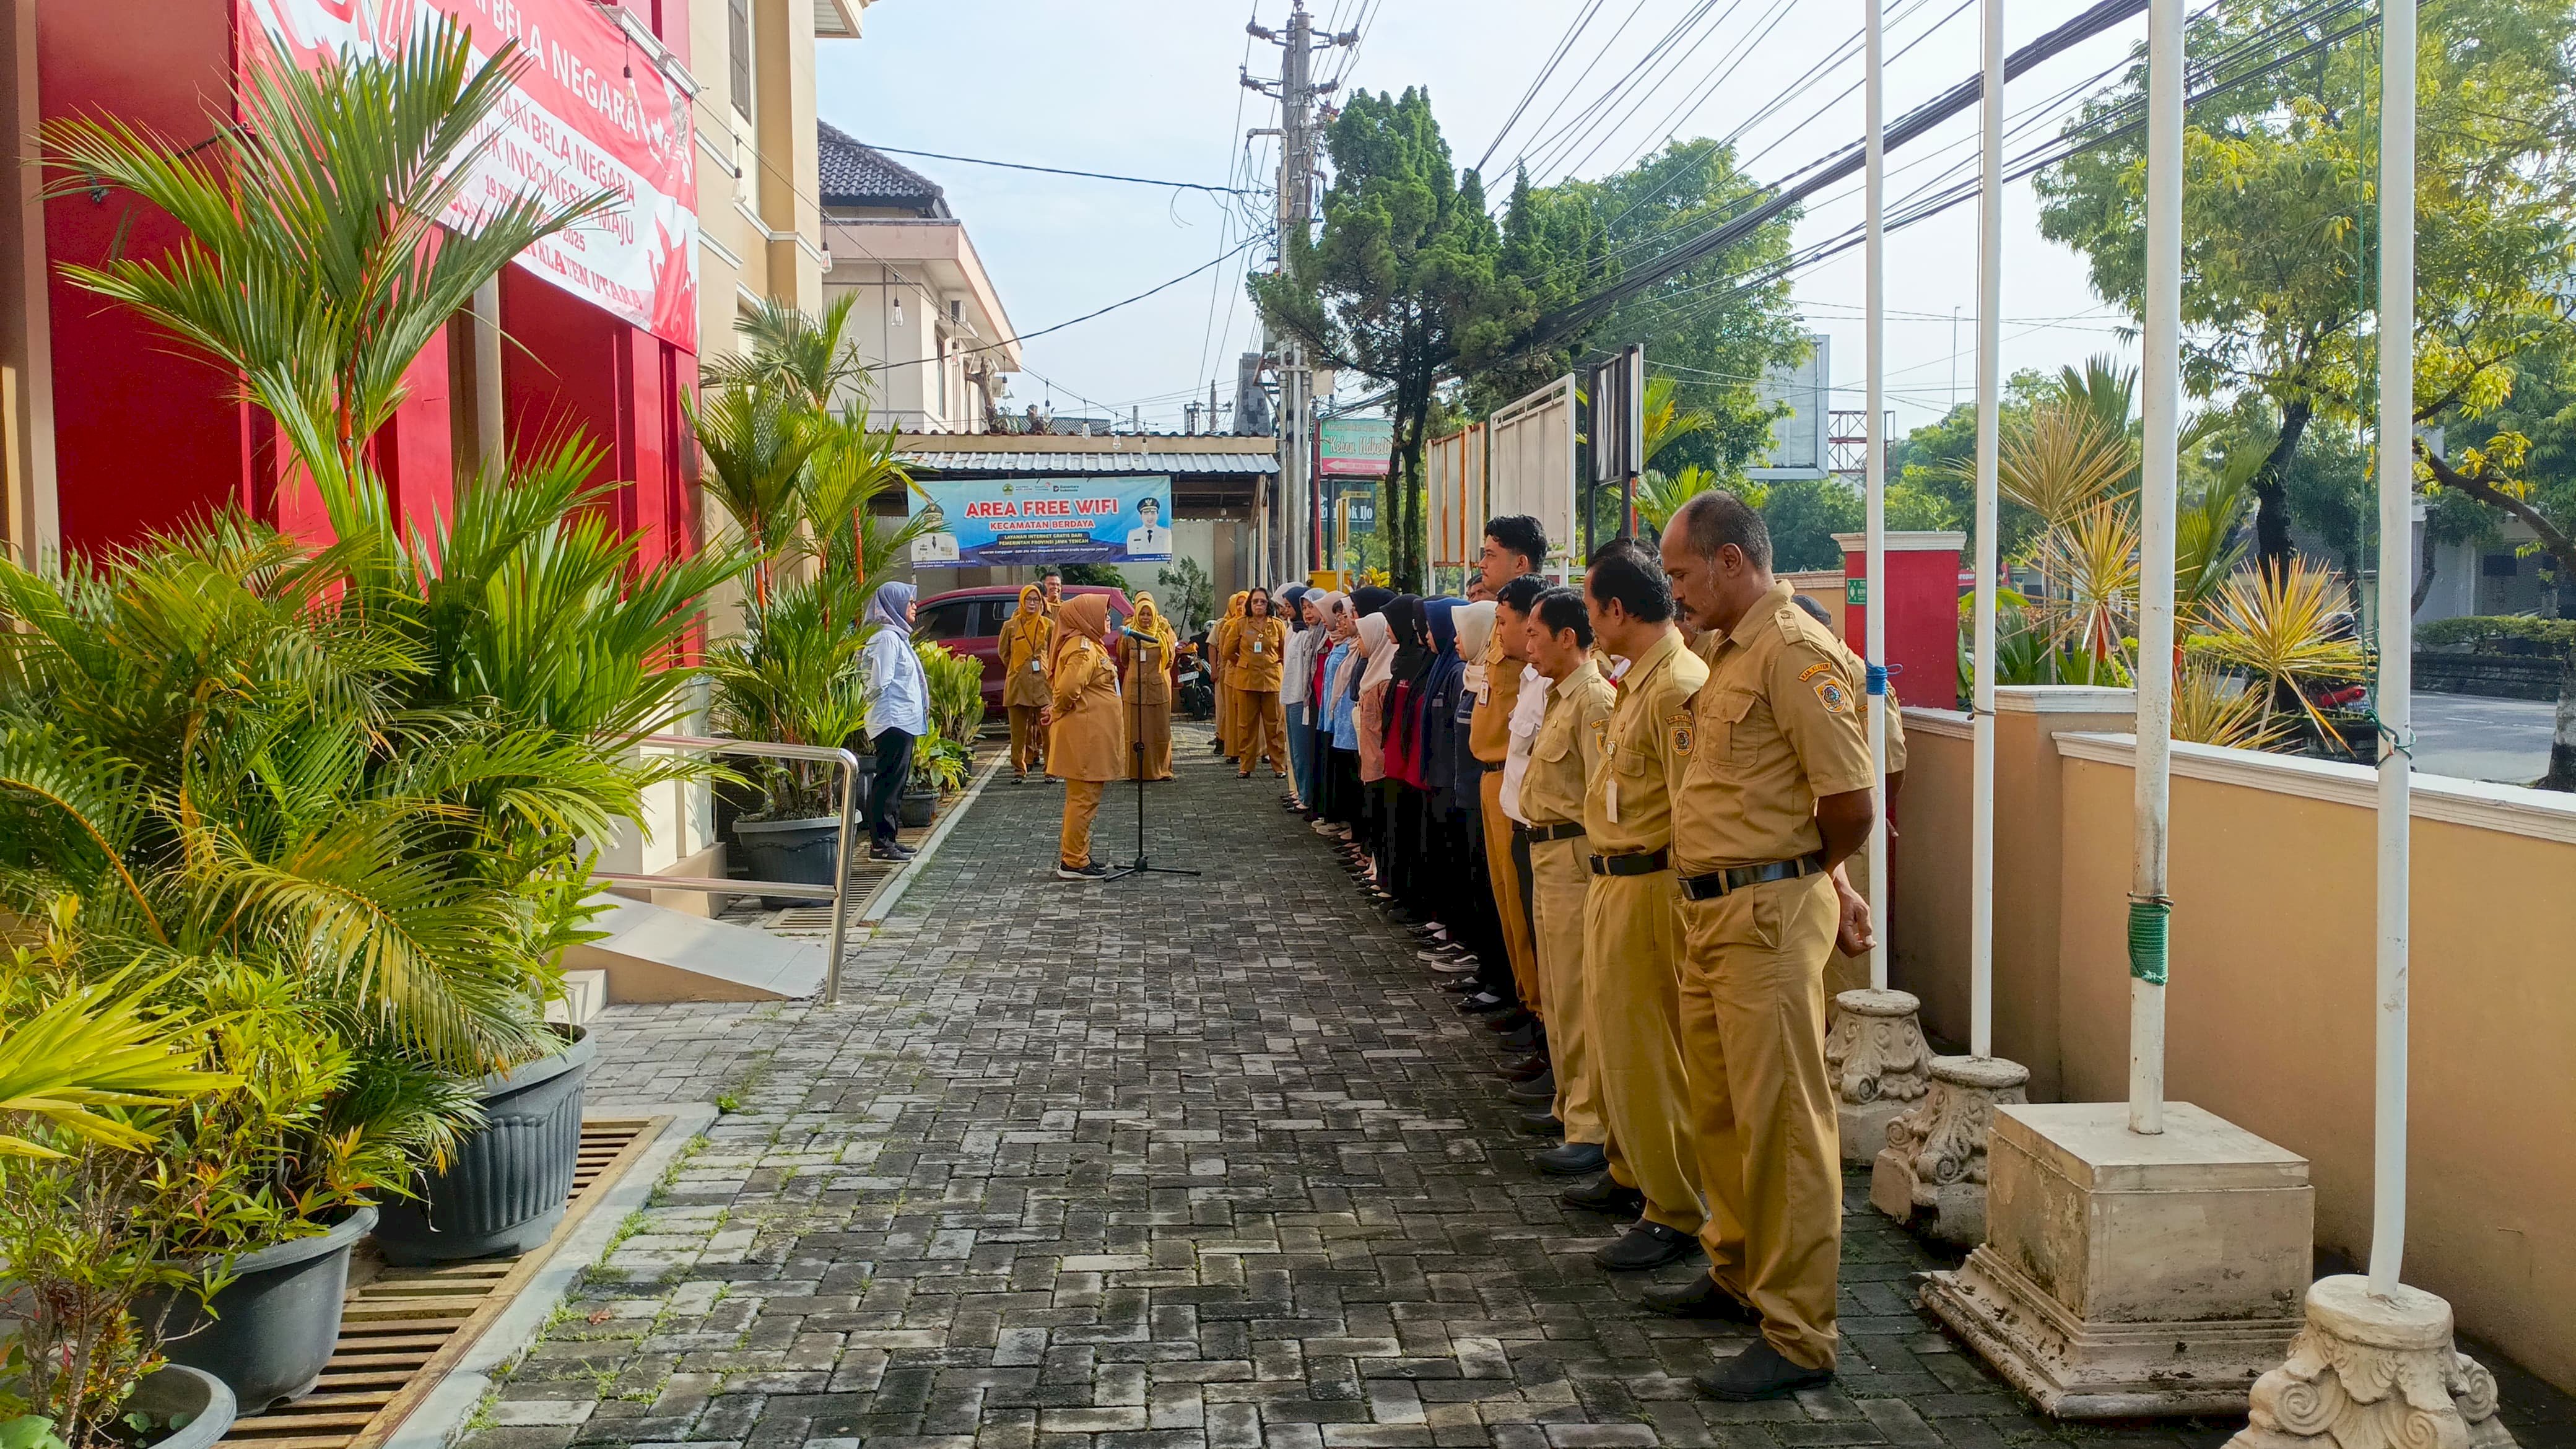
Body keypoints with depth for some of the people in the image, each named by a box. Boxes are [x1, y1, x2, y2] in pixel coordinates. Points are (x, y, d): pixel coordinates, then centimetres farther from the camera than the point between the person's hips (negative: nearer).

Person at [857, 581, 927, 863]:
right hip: (893, 722, -10)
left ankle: (887, 839, 18)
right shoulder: (887, 638, -14)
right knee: (890, 781, -9)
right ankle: (880, 843, -7)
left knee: (896, 781, 13)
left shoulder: (898, 636, 18)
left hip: (903, 722, 10)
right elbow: (880, 683, -18)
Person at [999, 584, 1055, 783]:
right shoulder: (1011, 626, 5)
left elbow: (1055, 653, 13)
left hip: (1043, 682, -1)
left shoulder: (1049, 626, 4)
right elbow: (1003, 652, 16)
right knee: (1019, 730, 3)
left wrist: (1045, 669, 10)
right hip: (1018, 683, 1)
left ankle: (1050, 768, 3)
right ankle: (1019, 769, 11)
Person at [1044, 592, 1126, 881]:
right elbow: (1068, 688, -29)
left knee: (1081, 799, 16)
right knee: (1084, 799, -6)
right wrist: (1059, 713, -12)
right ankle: (1073, 863, -2)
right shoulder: (1084, 650, -17)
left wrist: (1057, 712, 13)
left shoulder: (1089, 646, 17)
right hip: (1084, 736, -11)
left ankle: (1075, 855, 23)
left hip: (1092, 736, 11)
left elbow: (1069, 689, 24)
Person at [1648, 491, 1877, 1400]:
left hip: (1766, 916, -10)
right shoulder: (1730, 652, 15)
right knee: (1720, 1109, 20)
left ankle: (1798, 1337, 6)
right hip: (1709, 912, 10)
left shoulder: (1795, 652, -16)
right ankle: (1739, 1274, 37)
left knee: (1780, 1120, -3)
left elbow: (1851, 805, -20)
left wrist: (1795, 876, -3)